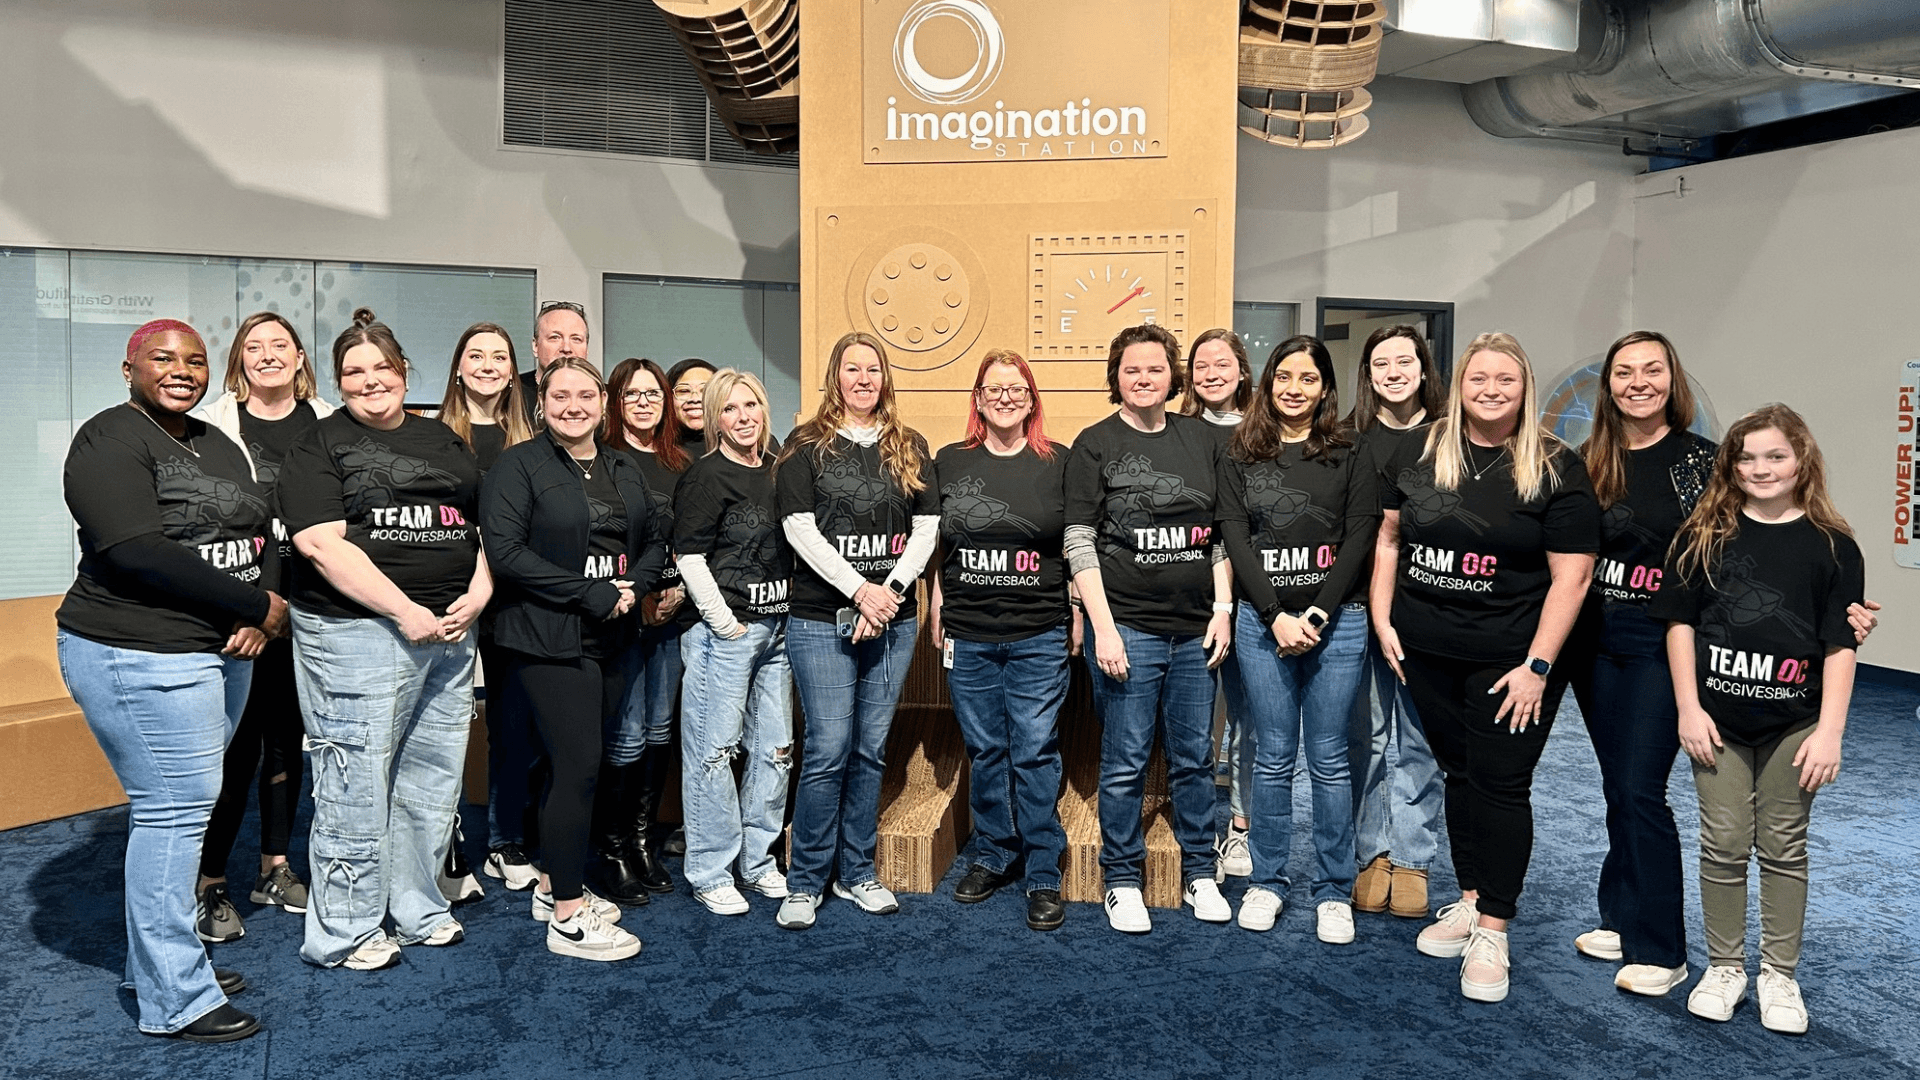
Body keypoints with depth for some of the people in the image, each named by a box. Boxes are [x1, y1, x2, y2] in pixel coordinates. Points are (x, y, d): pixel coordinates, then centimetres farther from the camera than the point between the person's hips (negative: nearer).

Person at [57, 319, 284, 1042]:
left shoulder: (220, 446, 16)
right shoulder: (110, 441, -10)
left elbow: (260, 536, 13)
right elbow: (140, 553, -21)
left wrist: (260, 616, -7)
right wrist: (257, 606, -17)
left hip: (223, 651, 8)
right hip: (140, 656, -8)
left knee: (181, 807, 14)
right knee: (172, 811, -4)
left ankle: (161, 961, 28)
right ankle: (175, 1000, 8)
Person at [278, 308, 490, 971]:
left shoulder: (442, 441, 17)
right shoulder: (320, 447, 0)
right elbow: (322, 544, -12)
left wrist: (478, 594, 0)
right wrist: (406, 612, -16)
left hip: (449, 632, 6)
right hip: (358, 631, -6)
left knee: (432, 776, 11)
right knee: (357, 780, -3)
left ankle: (417, 910, 25)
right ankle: (344, 933, 10)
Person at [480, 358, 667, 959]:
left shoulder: (624, 470, 15)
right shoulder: (519, 466, -5)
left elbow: (654, 542, 18)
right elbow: (505, 552, -15)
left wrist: (633, 587, -4)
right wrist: (591, 594, -18)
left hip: (613, 639, 7)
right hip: (549, 640, -7)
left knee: (578, 762, 12)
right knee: (580, 766, -9)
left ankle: (554, 884, 28)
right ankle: (568, 919, 0)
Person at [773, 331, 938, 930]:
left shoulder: (910, 447, 11)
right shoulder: (807, 445, 2)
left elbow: (926, 528, 5)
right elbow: (800, 528, -7)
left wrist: (890, 590, -10)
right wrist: (860, 589, -15)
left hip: (893, 621, 4)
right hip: (822, 620, -3)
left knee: (871, 749, 9)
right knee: (828, 750, -5)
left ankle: (856, 872, 22)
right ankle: (804, 882, 9)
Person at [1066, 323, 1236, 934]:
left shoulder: (1202, 441, 11)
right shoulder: (1095, 446, 0)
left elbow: (1221, 534, 14)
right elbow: (1079, 544, -5)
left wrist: (1223, 609, 5)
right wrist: (1103, 627, -11)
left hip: (1196, 630, 4)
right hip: (1127, 628, -3)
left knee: (1194, 757, 12)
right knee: (1125, 762, 2)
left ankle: (1199, 874, 26)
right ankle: (1123, 882, 17)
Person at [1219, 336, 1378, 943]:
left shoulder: (1350, 459, 6)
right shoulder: (1240, 458, 8)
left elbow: (1360, 540, -2)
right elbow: (1235, 539, 1)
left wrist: (1318, 613, -12)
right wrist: (1277, 616, -9)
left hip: (1336, 620, -1)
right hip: (1261, 620, 1)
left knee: (1328, 759, 4)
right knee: (1272, 757, 7)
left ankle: (1334, 892, 16)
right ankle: (1267, 881, 20)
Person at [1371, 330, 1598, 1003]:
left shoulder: (1556, 469, -8)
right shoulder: (1419, 453, 4)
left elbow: (1571, 575, -10)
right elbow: (1390, 537, 12)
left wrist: (1537, 666, -14)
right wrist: (1382, 619, 4)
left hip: (1509, 660, -4)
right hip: (1426, 653, 4)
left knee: (1500, 785, 1)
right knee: (1458, 773, 15)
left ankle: (1492, 932, 12)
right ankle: (1469, 901, 30)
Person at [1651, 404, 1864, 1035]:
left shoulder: (1831, 545, -2)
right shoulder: (1706, 534, 0)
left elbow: (1840, 646, -3)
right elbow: (1681, 623, 1)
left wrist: (1829, 732, -8)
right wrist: (1689, 710, -5)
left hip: (1793, 723, 0)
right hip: (1719, 720, 1)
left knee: (1783, 849, 10)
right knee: (1723, 846, 7)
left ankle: (1779, 975, 23)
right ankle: (1724, 968, 21)